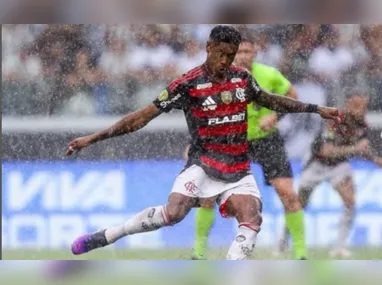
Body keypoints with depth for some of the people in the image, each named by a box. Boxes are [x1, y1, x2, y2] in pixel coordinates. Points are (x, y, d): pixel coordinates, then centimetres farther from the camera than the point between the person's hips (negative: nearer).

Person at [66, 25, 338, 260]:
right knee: (173, 212, -27)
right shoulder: (188, 85, -12)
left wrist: (316, 109, 24)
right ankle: (105, 236, -11)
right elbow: (143, 117, -11)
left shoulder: (242, 78, 4)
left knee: (252, 220, -18)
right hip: (204, 162, -5)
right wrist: (92, 138, -16)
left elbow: (270, 100, 24)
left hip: (238, 168, 5)